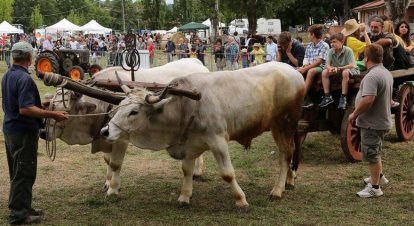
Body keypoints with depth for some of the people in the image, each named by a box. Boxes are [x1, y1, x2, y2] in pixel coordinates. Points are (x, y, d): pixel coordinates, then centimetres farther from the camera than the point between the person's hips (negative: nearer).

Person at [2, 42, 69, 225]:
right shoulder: (24, 78, -20)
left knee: (18, 172, 17)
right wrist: (52, 114, -25)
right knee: (24, 174, -1)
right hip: (24, 132, -9)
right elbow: (26, 109, -27)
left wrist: (40, 105, 27)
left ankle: (22, 208, 27)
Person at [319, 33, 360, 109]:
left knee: (345, 72, -39)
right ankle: (327, 96, -14)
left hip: (351, 70, -5)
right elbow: (327, 65, -12)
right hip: (336, 70, 5)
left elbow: (351, 65, -28)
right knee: (324, 72, -19)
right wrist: (330, 68, -36)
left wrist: (339, 68, -38)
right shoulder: (330, 51, -7)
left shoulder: (348, 50, -21)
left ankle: (343, 97, -31)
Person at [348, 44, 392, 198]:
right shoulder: (387, 73, 8)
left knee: (371, 155, 0)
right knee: (375, 152, 26)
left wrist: (354, 114, -19)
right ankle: (379, 176, 43)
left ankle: (374, 188, 8)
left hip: (372, 123, -10)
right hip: (383, 120, 10)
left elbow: (368, 100, -34)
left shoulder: (372, 76, -25)